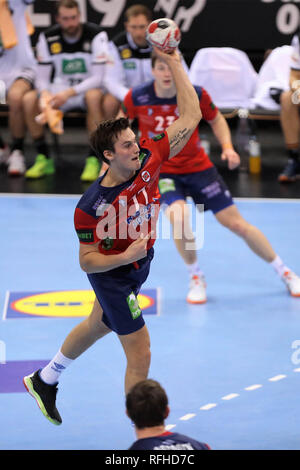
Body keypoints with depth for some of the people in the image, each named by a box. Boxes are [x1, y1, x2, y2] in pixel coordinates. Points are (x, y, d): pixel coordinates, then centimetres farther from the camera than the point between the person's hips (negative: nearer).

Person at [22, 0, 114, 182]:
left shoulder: (96, 35, -13)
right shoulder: (47, 38, -2)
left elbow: (98, 77, -17)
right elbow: (43, 78, -1)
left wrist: (69, 93, -29)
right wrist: (45, 95, -25)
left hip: (87, 88, -3)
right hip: (60, 89, 3)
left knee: (94, 96, -39)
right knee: (29, 99, -23)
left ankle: (93, 160, -31)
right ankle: (44, 158, -13)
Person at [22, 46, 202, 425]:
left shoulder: (148, 159, -19)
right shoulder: (91, 206, -30)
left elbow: (190, 115, -17)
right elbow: (87, 261, -20)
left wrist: (174, 62, -23)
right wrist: (126, 256, -36)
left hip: (138, 264, 7)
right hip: (112, 275, -7)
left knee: (96, 326, 28)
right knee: (140, 355, -5)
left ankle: (43, 381, 53)